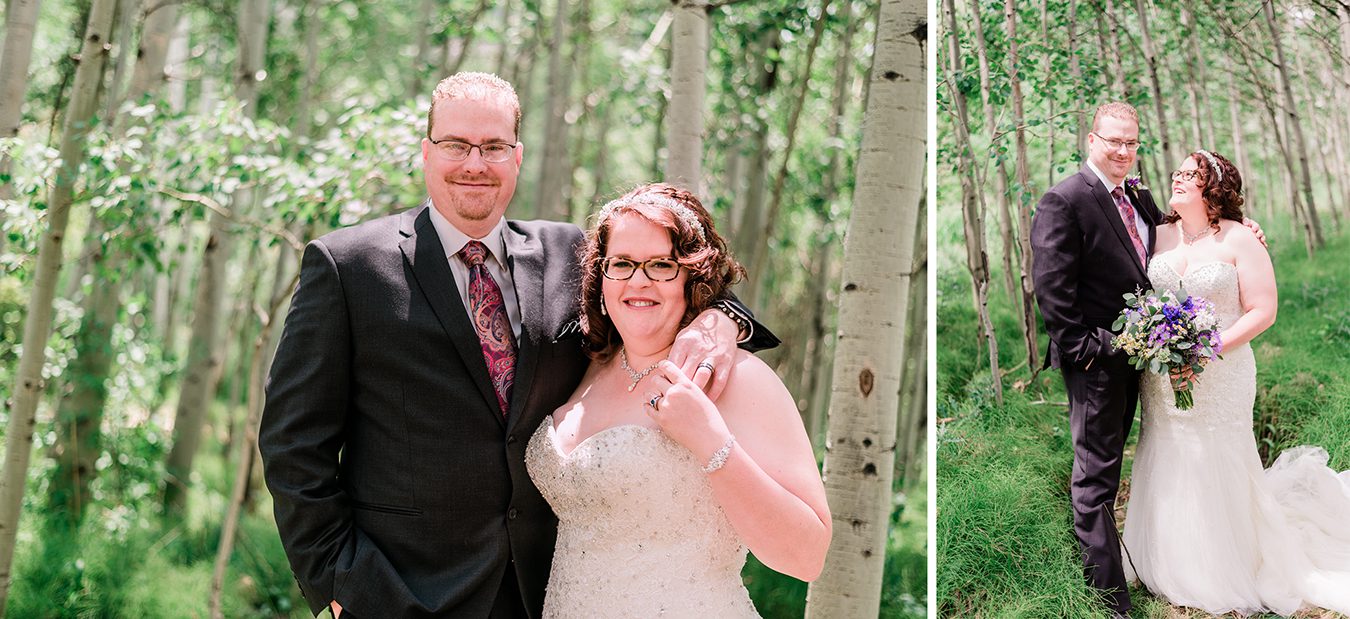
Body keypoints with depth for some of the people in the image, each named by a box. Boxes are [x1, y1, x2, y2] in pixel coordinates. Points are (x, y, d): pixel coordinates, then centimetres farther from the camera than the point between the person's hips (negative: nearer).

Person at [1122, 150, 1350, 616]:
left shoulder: (1239, 240, -5)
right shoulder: (1159, 236, 7)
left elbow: (1263, 310, -7)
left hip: (1220, 381, -4)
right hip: (1162, 381, 4)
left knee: (1218, 477, 2)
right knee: (1169, 477, 7)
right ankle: (1176, 573, 24)